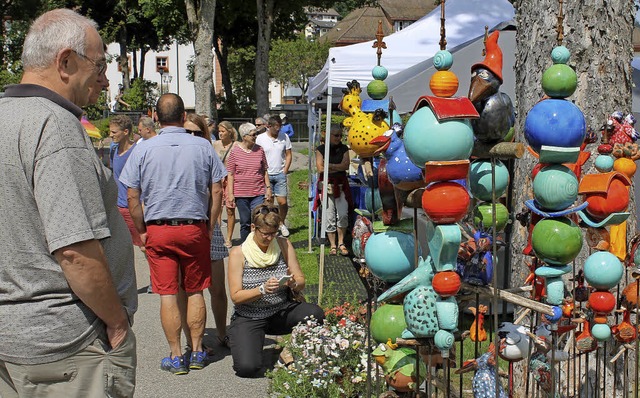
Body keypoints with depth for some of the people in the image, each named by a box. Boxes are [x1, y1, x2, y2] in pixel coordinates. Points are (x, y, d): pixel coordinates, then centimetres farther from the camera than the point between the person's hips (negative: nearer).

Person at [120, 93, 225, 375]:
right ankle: (197, 353, 16)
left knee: (168, 294, 3)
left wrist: (142, 231, 7)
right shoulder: (203, 146, -1)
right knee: (195, 291, 12)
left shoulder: (143, 149, -3)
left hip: (158, 230, -1)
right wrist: (209, 227, 10)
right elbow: (216, 191, 1)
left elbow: (132, 197, -3)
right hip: (195, 228, 1)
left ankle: (176, 357, 7)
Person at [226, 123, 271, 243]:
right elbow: (230, 174, 0)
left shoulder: (259, 150, 5)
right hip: (241, 194, -1)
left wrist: (268, 187, 8)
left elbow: (264, 171, 13)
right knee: (245, 223, 8)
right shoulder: (235, 151, -2)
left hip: (258, 193, 1)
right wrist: (230, 194, -4)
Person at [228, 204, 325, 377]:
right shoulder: (238, 253, -9)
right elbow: (236, 296, -13)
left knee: (316, 314, -28)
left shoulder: (284, 245, 0)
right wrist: (262, 289, -29)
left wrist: (293, 283, -22)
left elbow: (301, 282, 2)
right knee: (247, 368, -25)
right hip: (249, 318, -3)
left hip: (282, 312, 3)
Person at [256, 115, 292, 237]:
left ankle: (281, 223, 22)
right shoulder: (260, 138, -2)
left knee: (283, 202, 0)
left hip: (280, 175, 1)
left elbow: (288, 155, 10)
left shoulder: (284, 137, 4)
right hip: (266, 175, -1)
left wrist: (284, 171, 2)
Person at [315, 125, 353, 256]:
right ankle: (333, 245, 5)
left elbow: (346, 165, -5)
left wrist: (329, 165, -10)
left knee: (343, 214, -9)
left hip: (341, 185, 2)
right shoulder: (320, 149, 3)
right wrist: (338, 167, -6)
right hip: (326, 185, -1)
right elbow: (320, 168, -8)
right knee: (329, 217, -2)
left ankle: (341, 242, 4)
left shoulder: (344, 148, 9)